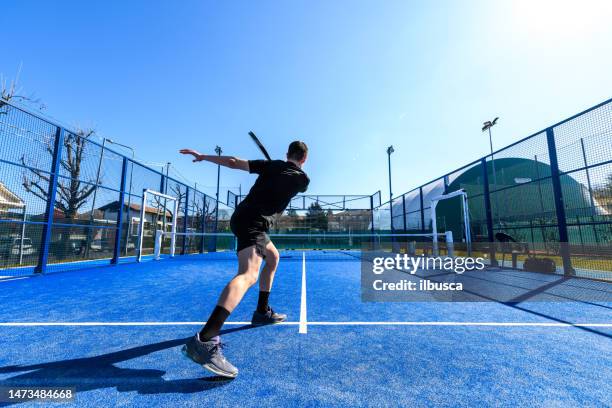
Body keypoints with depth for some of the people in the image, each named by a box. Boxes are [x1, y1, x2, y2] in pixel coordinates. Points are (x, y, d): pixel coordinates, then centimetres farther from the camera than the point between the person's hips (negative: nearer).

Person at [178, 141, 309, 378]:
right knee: (249, 274, -24)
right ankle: (204, 340, -42)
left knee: (273, 257, 24)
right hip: (254, 222, -8)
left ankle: (262, 311, 31)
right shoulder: (303, 179, 5)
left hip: (243, 217, 8)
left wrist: (203, 156, 19)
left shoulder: (271, 165, 14)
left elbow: (233, 162, 9)